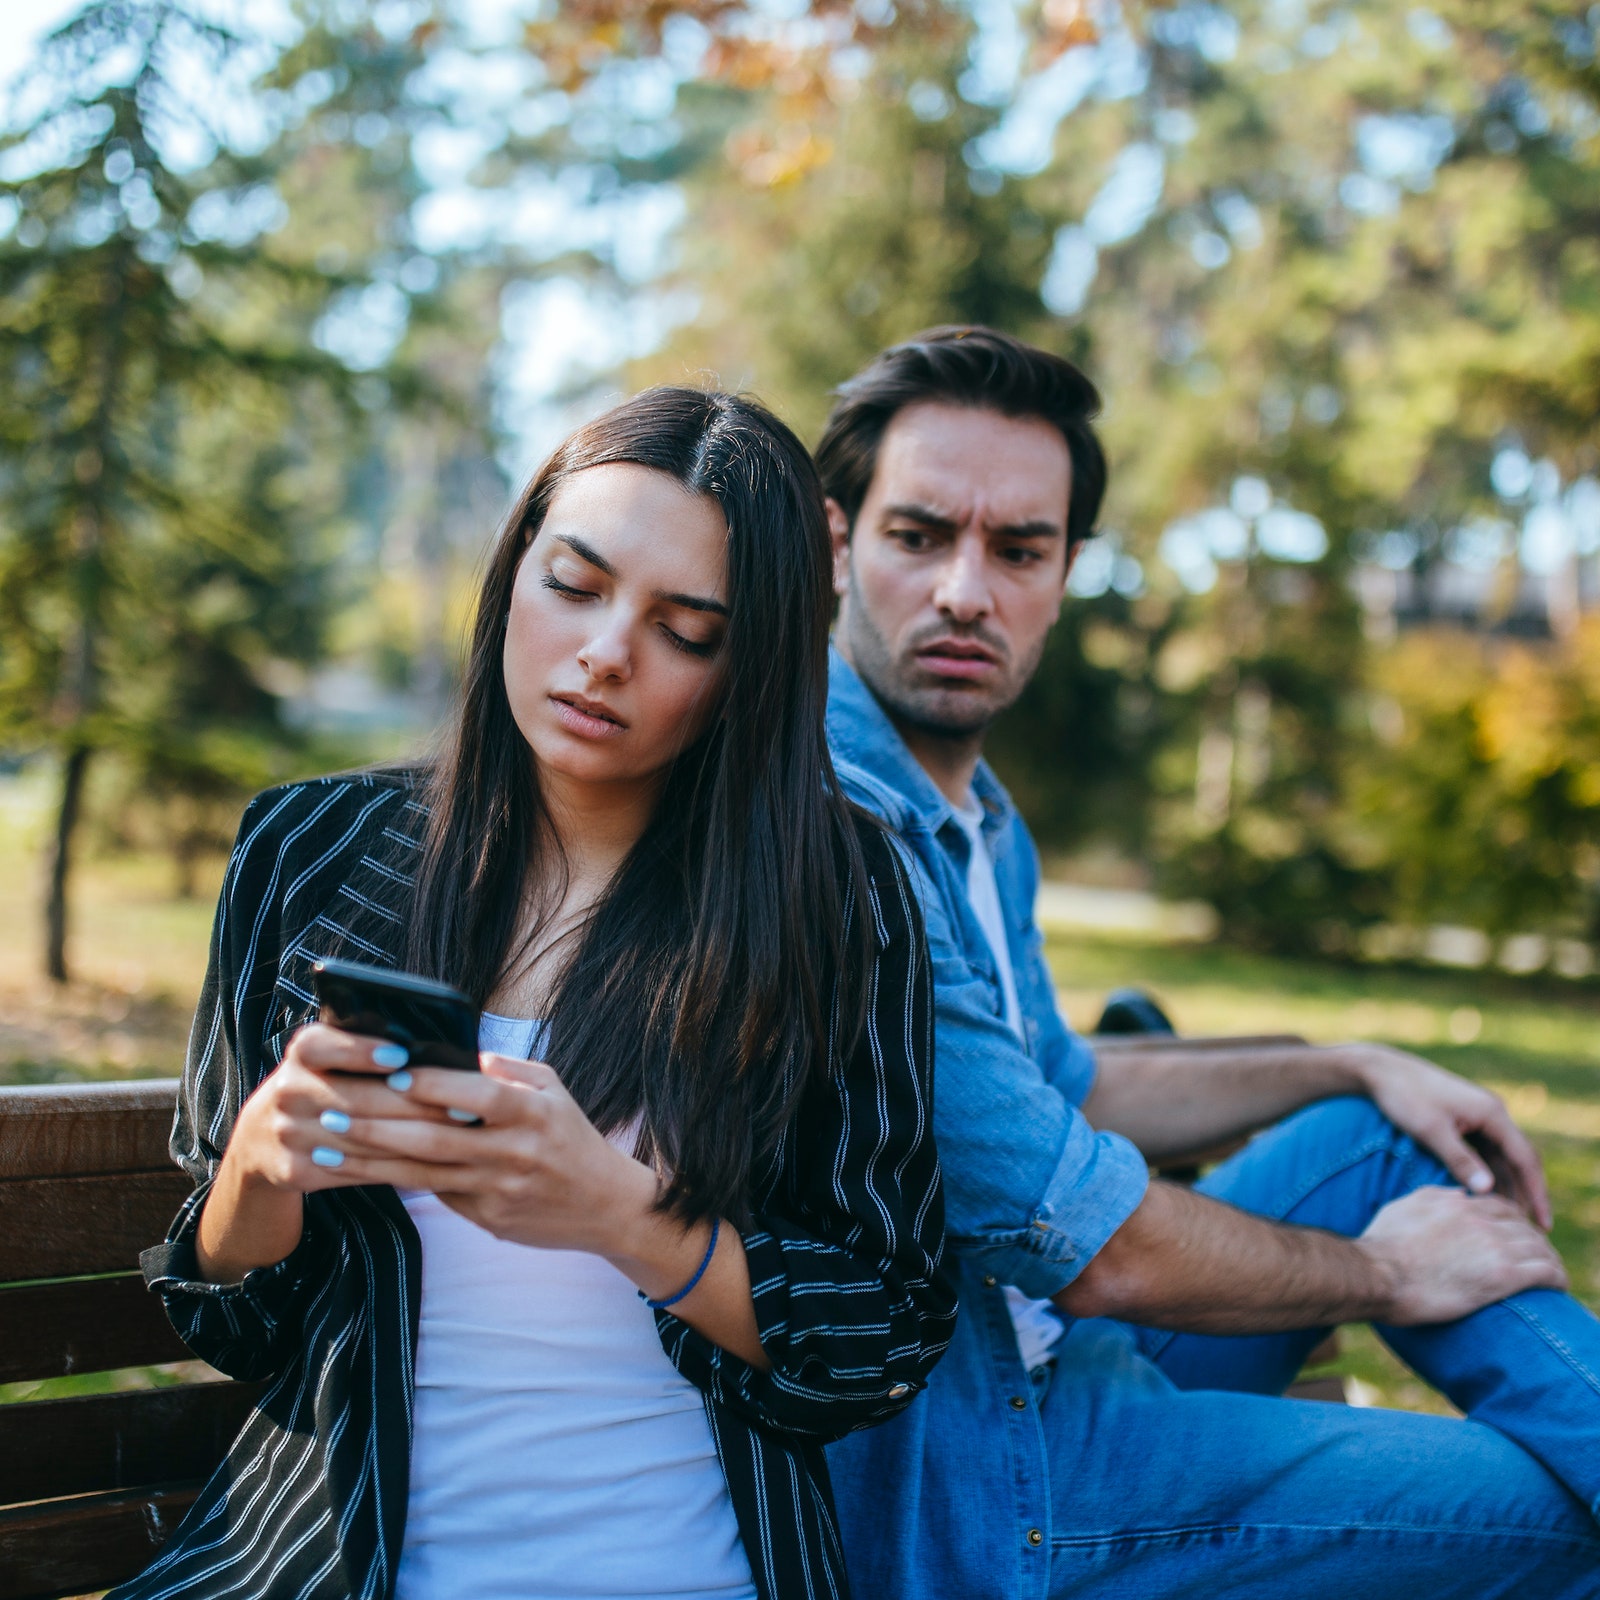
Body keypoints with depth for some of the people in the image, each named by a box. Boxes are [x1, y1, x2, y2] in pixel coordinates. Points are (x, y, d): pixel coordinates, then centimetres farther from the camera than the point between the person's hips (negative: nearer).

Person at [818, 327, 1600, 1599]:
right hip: (951, 1473, -10)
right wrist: (1384, 1274, -5)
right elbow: (1097, 1250, -22)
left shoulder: (980, 821, 8)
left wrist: (1354, 1067, 15)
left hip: (1040, 1356, 10)